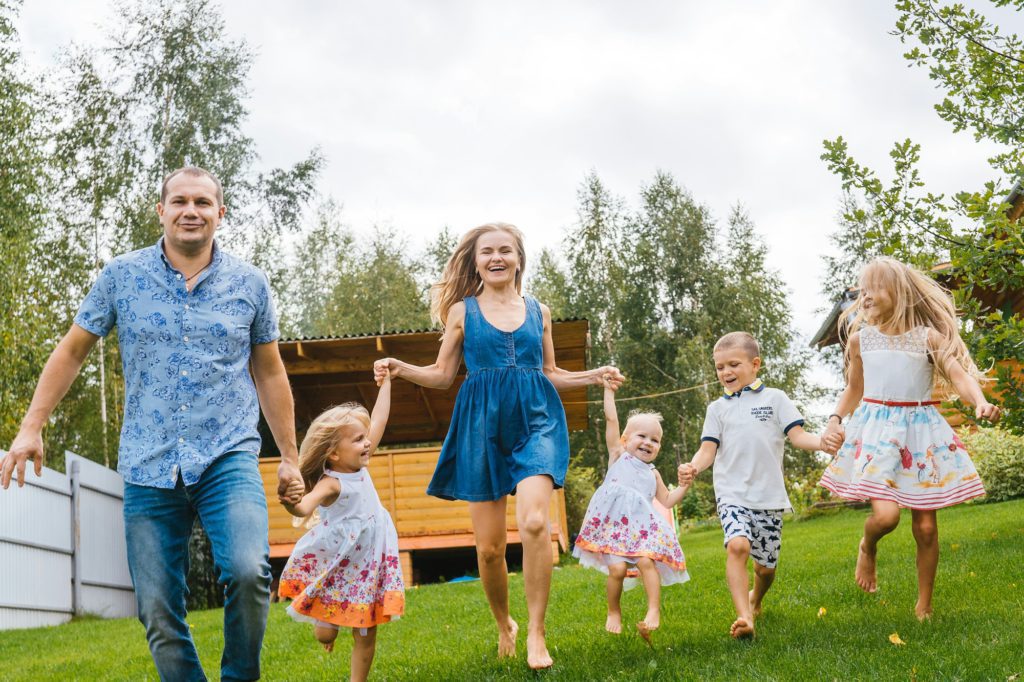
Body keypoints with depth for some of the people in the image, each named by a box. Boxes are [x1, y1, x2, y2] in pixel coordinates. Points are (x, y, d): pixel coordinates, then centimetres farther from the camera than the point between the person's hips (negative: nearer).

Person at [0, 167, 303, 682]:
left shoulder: (249, 284, 5)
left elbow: (270, 374, 13)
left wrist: (289, 456, 15)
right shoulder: (122, 276, 4)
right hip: (148, 467, 1)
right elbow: (72, 351, 12)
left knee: (248, 571, -24)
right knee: (158, 612, 2)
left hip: (227, 458, -1)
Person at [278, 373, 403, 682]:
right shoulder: (331, 483, -21)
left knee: (366, 633, 8)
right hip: (339, 563, -6)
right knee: (325, 631, 4)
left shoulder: (359, 466, 1)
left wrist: (386, 382, 15)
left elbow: (379, 419, 10)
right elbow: (305, 507, -42)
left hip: (370, 562, 6)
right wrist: (291, 503, -65)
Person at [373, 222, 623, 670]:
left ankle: (536, 632, -14)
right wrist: (400, 369, -5)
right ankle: (504, 625, 26)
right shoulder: (462, 310, 9)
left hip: (534, 421, 0)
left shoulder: (538, 311, 14)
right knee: (489, 547, -1)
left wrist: (594, 376, 10)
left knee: (534, 521, -25)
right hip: (483, 427, 0)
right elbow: (443, 375, 10)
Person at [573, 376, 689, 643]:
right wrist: (609, 390, 9)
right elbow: (611, 420, 10)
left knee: (646, 562, -22)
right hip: (613, 524, -2)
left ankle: (654, 610, -18)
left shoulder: (653, 474, 23)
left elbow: (667, 501, 27)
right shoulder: (618, 456, 15)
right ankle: (614, 612, 6)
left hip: (642, 525, 3)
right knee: (616, 568, -16)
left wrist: (685, 484, 15)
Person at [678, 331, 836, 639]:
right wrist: (693, 467, -18)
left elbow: (797, 435, 0)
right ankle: (743, 617, -32)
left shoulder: (774, 398, 6)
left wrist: (823, 442, -21)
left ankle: (755, 600, 43)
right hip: (732, 495, 0)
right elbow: (708, 449, 4)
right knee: (737, 545, -27)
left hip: (769, 496, 0)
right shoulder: (718, 408, 11)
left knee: (766, 565, 9)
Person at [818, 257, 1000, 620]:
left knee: (926, 527, 2)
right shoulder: (860, 339, 5)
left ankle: (924, 606, 20)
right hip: (876, 429, 0)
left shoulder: (927, 336, -2)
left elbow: (960, 375, -12)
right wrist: (836, 419, 1)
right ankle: (867, 548, 15)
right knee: (886, 515, -21)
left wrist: (980, 402, -32)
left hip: (921, 431, 0)